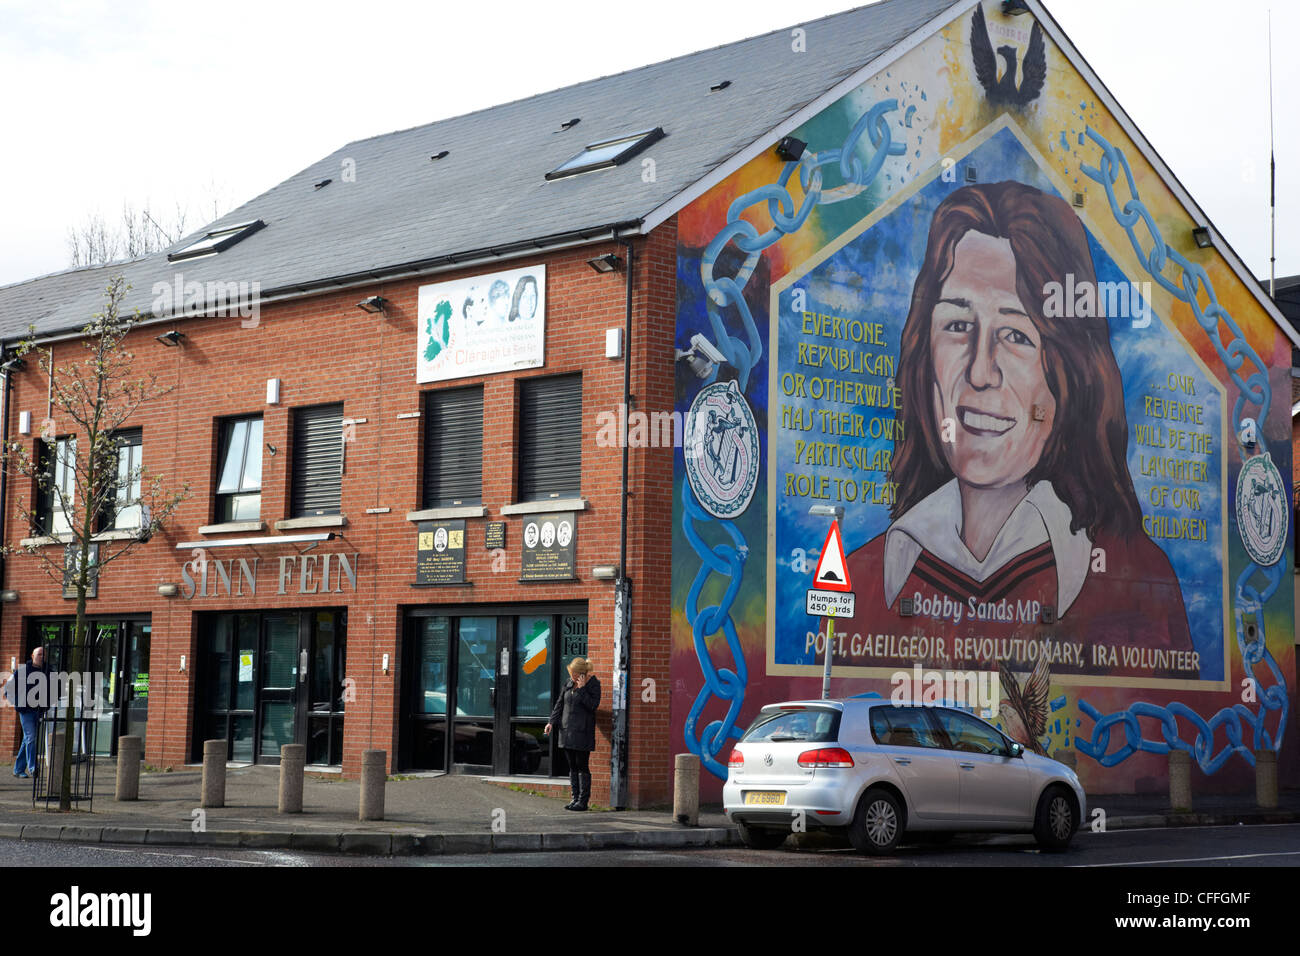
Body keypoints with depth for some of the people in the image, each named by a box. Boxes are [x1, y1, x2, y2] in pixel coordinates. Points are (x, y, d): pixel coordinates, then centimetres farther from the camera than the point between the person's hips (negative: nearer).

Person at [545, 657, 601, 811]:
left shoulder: (593, 684, -8)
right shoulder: (568, 683, 9)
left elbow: (593, 705, -17)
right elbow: (560, 704, 15)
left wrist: (581, 689, -20)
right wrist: (552, 722, 7)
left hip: (583, 732, -6)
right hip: (567, 730, 6)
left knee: (582, 766, -4)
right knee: (572, 766, 10)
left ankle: (583, 801, 1)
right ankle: (575, 797, 16)